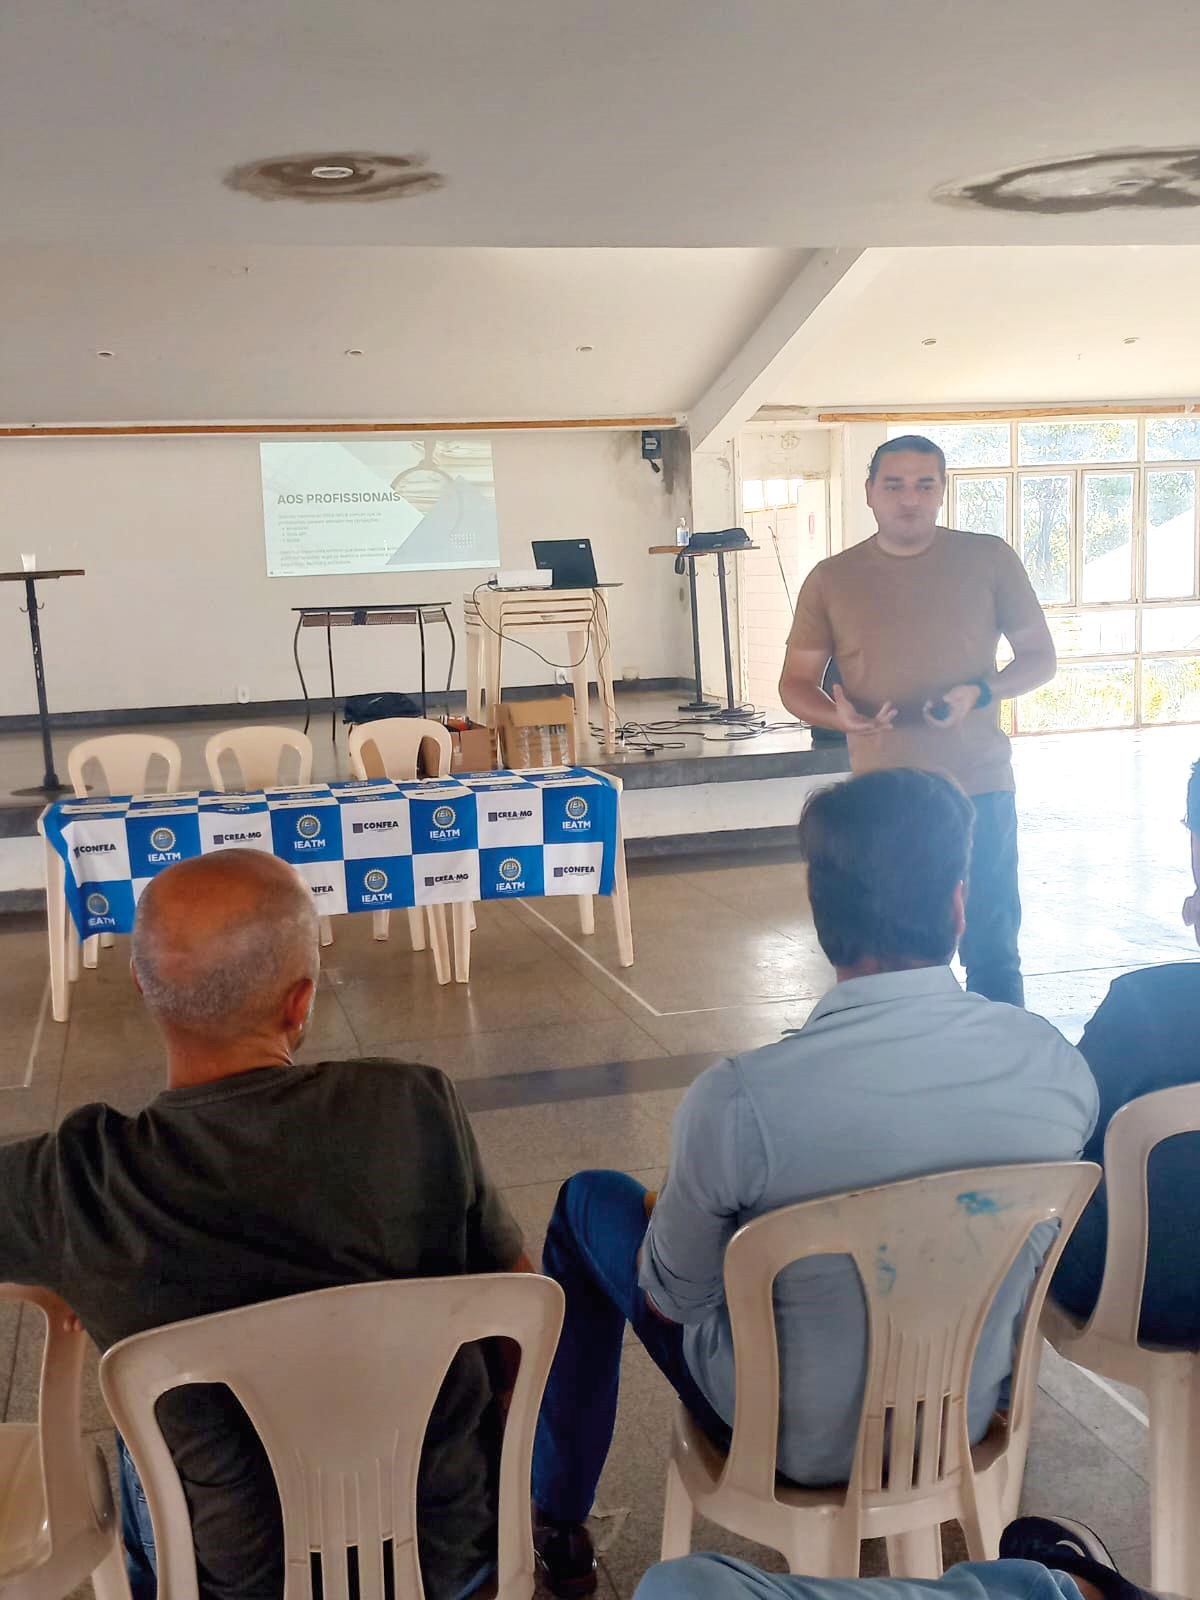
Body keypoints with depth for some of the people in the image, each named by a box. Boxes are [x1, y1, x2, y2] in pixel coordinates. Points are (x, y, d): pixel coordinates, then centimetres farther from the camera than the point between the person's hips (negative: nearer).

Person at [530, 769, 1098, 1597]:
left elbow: (671, 1298, -14)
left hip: (791, 1440, -4)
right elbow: (1034, 1251, 0)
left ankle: (558, 1523, 31)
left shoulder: (738, 1101, -32)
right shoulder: (1060, 1067, -19)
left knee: (591, 1201, 16)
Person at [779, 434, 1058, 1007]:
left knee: (992, 950, 5)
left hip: (980, 789, 0)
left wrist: (980, 693, -14)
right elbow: (796, 684, 7)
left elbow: (1039, 656, 6)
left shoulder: (989, 559, 2)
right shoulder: (831, 579, 3)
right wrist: (839, 715, -16)